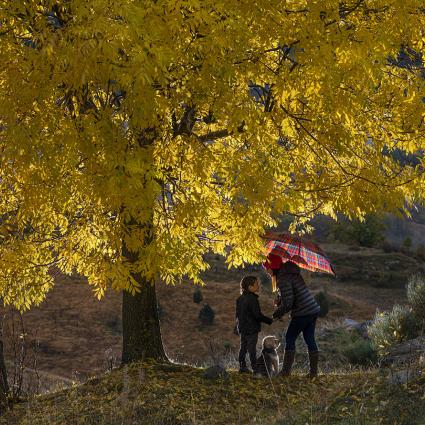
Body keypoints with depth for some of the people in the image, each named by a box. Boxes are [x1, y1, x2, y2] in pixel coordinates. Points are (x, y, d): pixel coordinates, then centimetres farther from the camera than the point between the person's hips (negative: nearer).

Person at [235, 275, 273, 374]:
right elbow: (257, 315, -21)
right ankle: (254, 367, -4)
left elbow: (238, 313, 17)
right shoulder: (252, 299, -19)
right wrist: (270, 321, -12)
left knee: (243, 347, 14)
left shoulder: (240, 299, 9)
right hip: (251, 328, -8)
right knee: (252, 349, -5)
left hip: (242, 327, 8)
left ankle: (242, 366, 18)